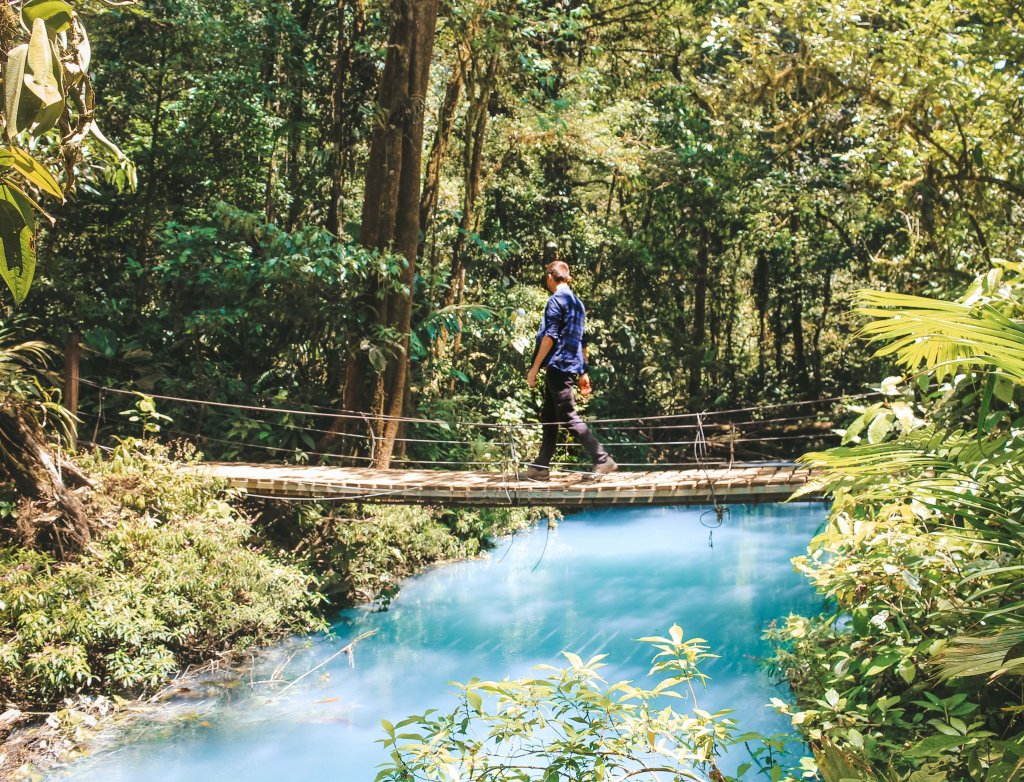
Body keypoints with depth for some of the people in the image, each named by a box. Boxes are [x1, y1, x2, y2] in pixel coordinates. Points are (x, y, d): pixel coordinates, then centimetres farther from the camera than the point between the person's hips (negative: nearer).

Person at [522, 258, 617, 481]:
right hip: (571, 366, 9)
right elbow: (582, 341, 19)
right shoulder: (577, 303, 18)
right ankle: (541, 467, 13)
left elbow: (550, 337, -16)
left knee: (568, 416, -9)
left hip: (557, 365, -9)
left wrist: (534, 368, -15)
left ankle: (602, 459, -13)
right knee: (548, 417, 12)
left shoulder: (556, 300, -9)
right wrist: (583, 372, 21)